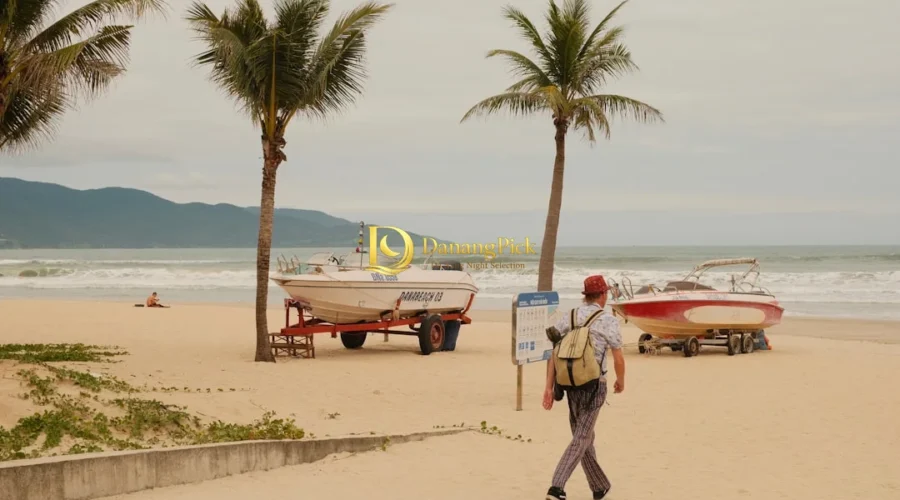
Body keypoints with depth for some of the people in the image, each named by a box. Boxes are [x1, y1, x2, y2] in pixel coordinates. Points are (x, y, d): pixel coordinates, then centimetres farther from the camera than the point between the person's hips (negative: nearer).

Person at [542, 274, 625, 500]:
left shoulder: (568, 318, 5)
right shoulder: (608, 321, -9)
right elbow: (619, 359, -7)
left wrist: (549, 388, -1)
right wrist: (621, 381, 13)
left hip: (571, 384, 5)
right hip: (594, 386, -5)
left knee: (584, 436, 20)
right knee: (580, 439, -5)